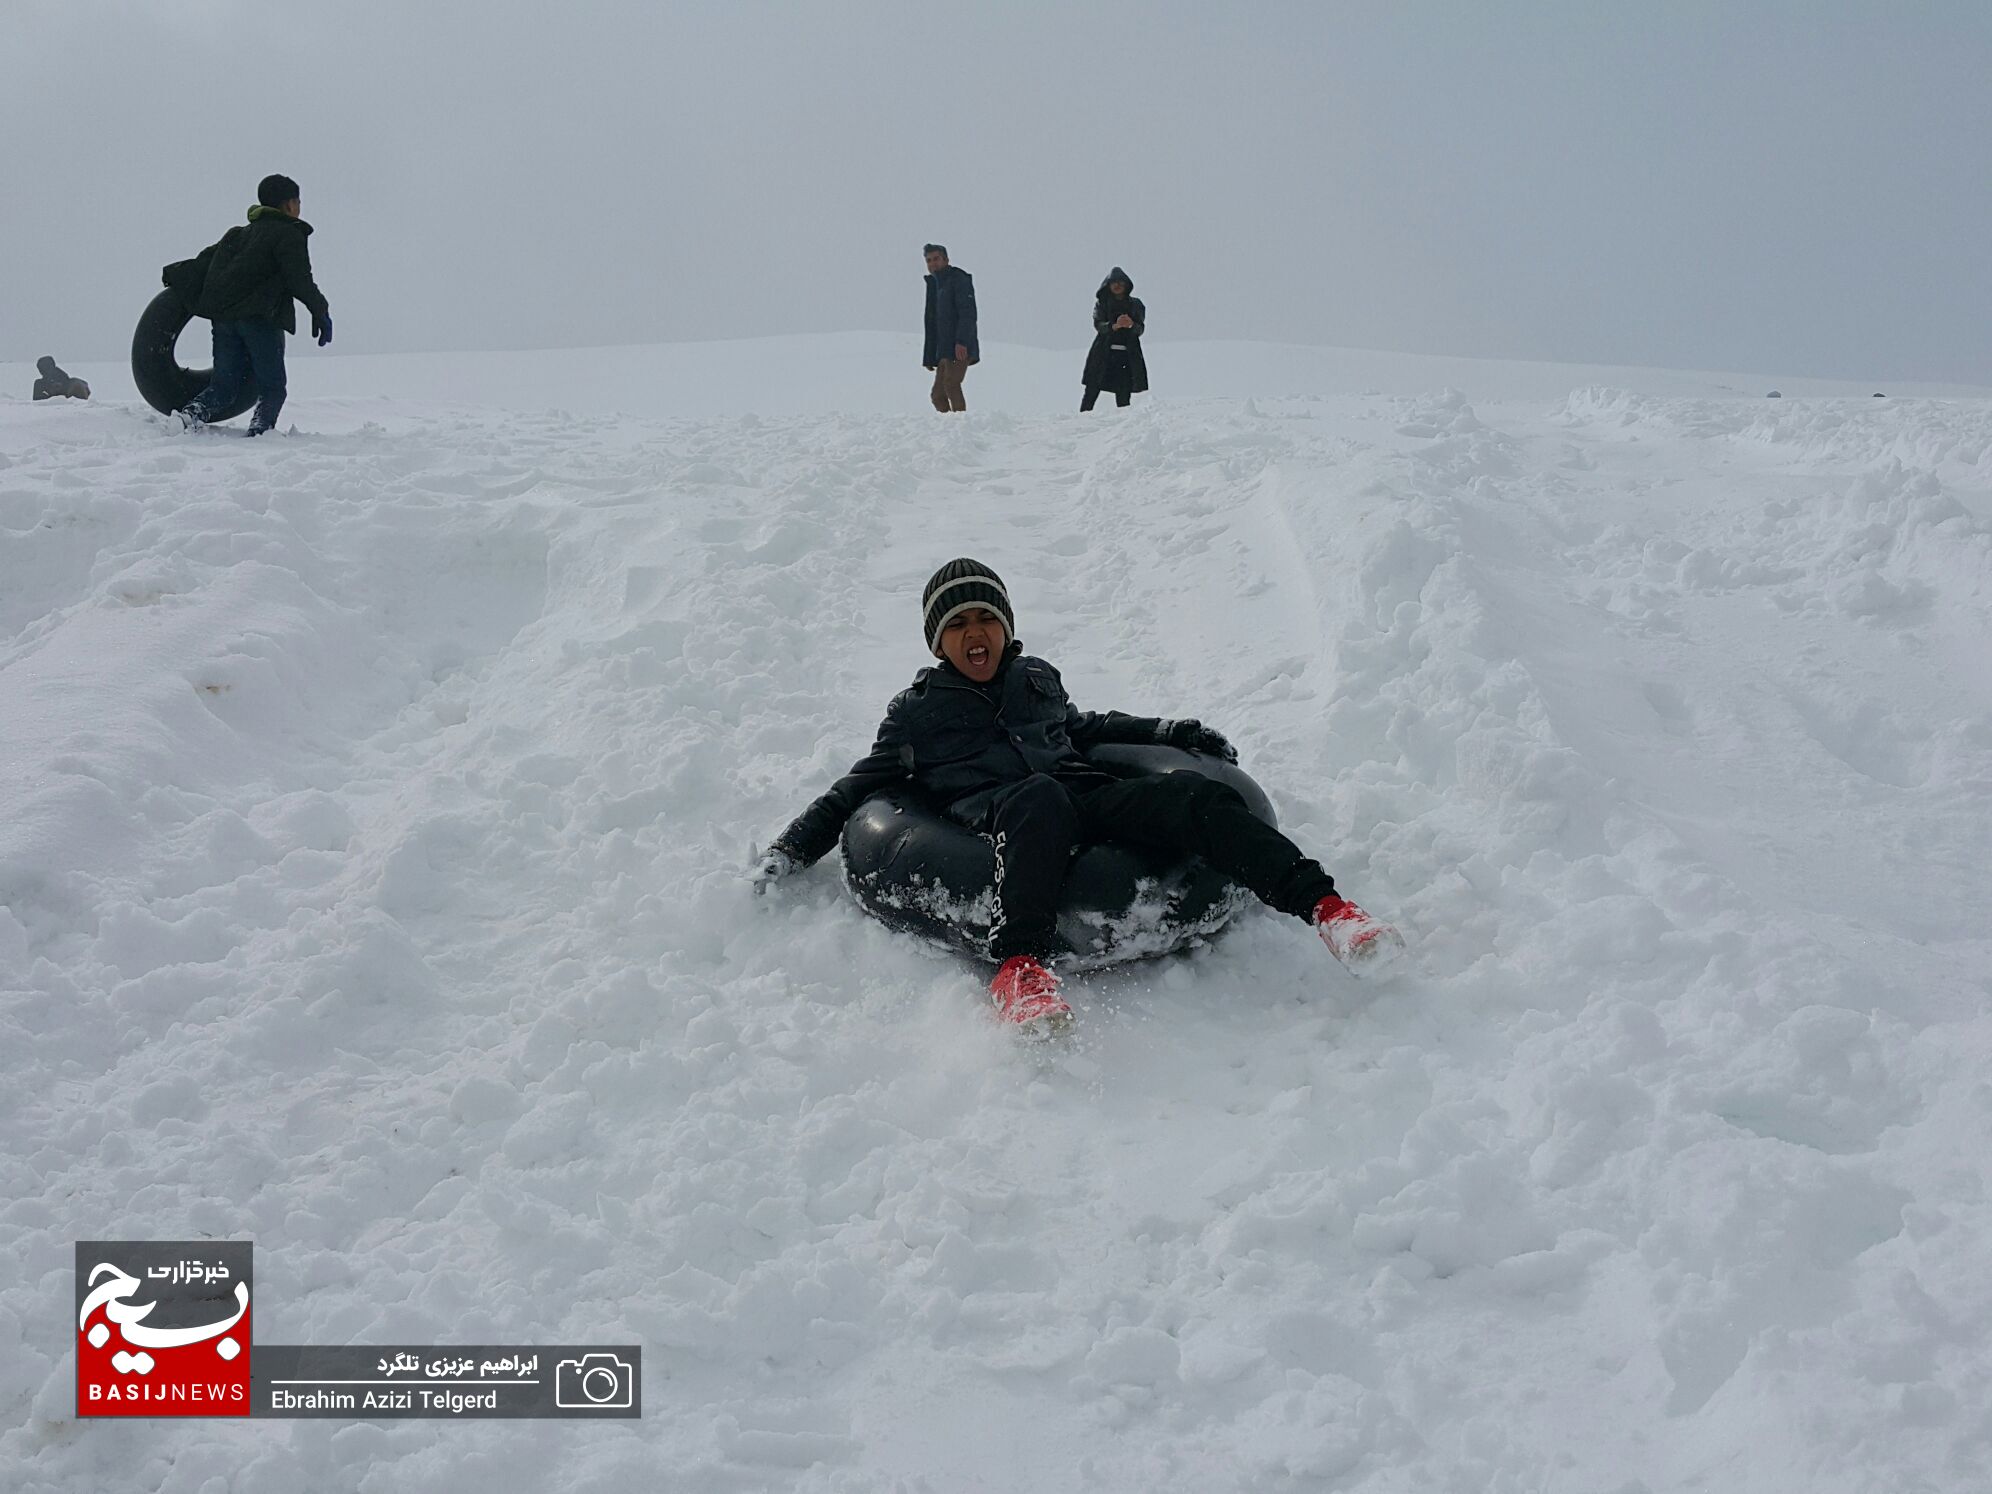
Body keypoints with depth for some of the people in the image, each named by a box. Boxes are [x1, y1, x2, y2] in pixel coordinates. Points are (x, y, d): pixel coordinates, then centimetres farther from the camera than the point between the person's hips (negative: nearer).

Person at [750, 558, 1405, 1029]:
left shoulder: (1038, 678, 29)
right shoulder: (915, 713, 19)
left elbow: (1084, 727, 46)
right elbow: (853, 792, 21)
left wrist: (1171, 731, 38)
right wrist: (788, 853, 11)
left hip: (1089, 800, 4)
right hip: (1001, 817, -4)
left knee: (1194, 795, -25)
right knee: (1040, 798, -43)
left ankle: (1324, 907, -32)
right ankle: (1020, 967, -60)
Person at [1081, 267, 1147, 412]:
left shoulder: (1135, 305, 14)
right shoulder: (1101, 304, 12)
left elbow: (1140, 329, 4)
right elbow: (1098, 325, -3)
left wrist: (1131, 325, -20)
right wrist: (1115, 326, -23)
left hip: (1127, 355, 1)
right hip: (1104, 352, 0)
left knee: (1123, 396, -8)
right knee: (1092, 391, -9)